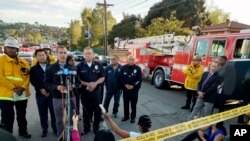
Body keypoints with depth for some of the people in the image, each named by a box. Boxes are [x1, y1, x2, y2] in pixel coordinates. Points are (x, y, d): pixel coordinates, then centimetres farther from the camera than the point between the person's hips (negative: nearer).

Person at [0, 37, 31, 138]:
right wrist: (13, 87, -17)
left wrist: (22, 87, -13)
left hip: (22, 94, 4)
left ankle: (23, 131, 35)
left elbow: (28, 76, 3)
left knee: (22, 114, 17)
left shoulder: (24, 62, 7)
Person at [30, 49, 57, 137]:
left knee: (53, 112, 4)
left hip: (52, 93, -1)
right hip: (40, 94, 1)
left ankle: (55, 128, 19)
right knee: (43, 113, 9)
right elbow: (33, 81, -1)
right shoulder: (33, 69, 8)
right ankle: (44, 129, 24)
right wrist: (41, 89, -13)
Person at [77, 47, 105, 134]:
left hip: (96, 91, 1)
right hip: (84, 91, 0)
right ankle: (86, 128, 27)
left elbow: (102, 78, 3)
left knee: (97, 110, 7)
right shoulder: (80, 66, 0)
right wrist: (87, 84, -16)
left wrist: (95, 83, -15)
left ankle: (96, 128, 25)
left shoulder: (98, 65, 2)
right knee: (86, 111, 11)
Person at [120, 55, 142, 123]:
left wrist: (133, 86, -13)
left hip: (134, 89, -2)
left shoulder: (138, 68, -2)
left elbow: (139, 79, -4)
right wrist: (125, 85, -11)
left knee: (133, 104, 5)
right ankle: (126, 116, 27)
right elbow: (121, 78, 2)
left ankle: (133, 117, 19)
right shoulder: (123, 68, 2)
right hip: (125, 89, 2)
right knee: (126, 103, 12)